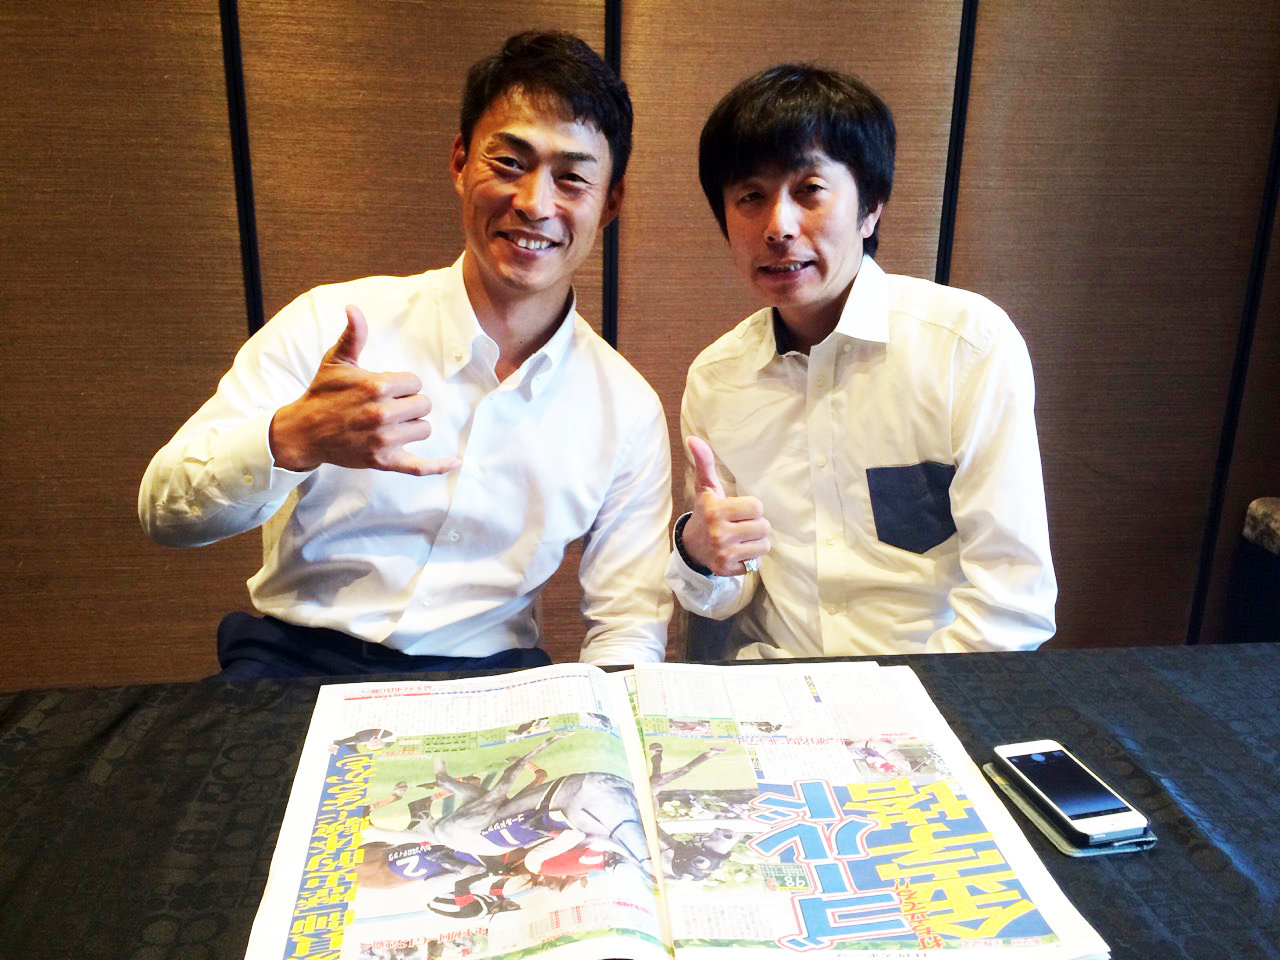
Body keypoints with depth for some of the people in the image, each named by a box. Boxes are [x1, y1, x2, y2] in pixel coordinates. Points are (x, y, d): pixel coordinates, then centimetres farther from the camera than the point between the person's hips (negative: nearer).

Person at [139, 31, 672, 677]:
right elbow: (163, 512, -5)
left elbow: (629, 628, 4)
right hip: (294, 659, -2)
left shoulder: (629, 410, 0)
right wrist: (293, 440, -26)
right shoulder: (329, 324, -4)